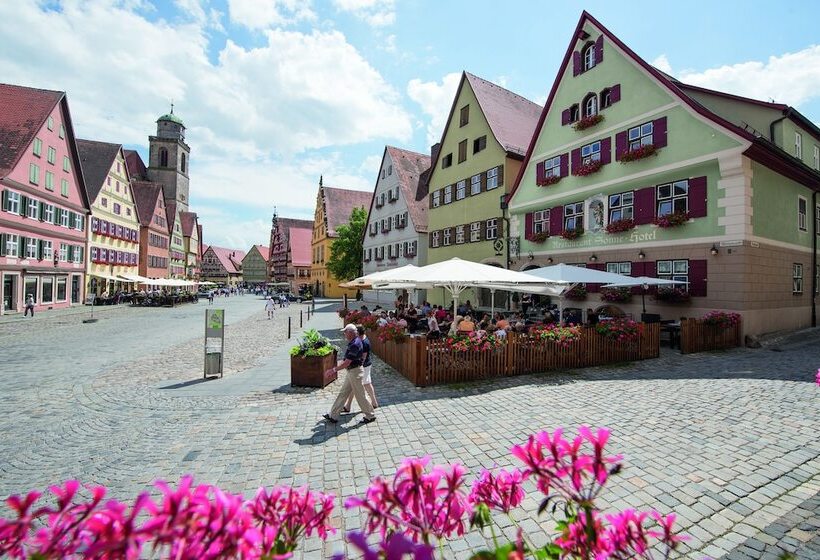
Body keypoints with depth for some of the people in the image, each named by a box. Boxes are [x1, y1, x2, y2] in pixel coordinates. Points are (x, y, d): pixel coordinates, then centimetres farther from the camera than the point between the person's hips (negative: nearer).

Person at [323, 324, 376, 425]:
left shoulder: (355, 345, -26)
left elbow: (347, 363, -25)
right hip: (351, 372, 10)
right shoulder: (353, 342, 6)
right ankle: (333, 416, 25)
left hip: (355, 372, -10)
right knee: (342, 393, 15)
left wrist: (333, 370, -20)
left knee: (360, 396, 3)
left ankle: (370, 416, 19)